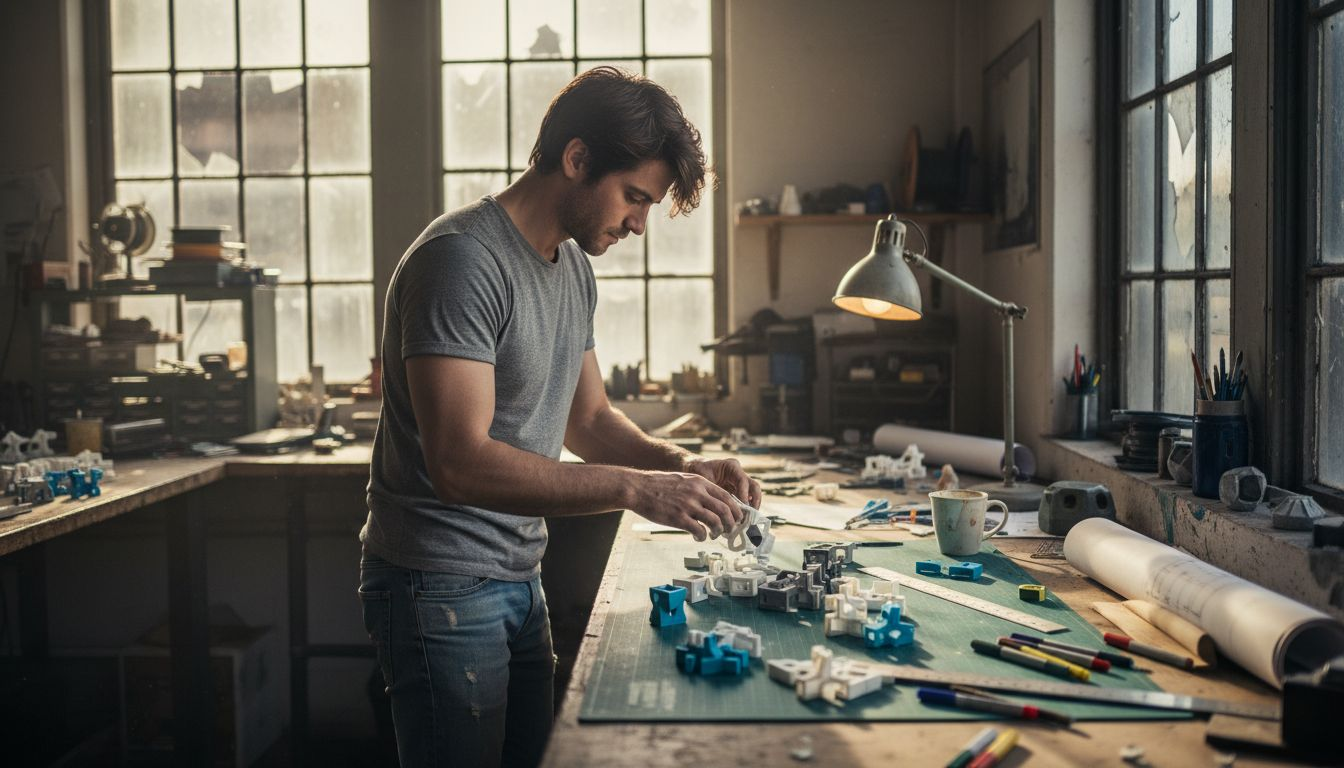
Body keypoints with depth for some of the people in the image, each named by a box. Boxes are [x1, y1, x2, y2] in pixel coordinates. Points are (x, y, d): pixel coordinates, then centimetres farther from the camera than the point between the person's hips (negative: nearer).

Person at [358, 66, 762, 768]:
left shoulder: (574, 269, 10)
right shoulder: (462, 260, -20)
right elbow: (459, 462, -28)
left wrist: (683, 465, -2)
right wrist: (636, 488, -29)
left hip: (520, 579, 9)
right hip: (442, 588, -9)